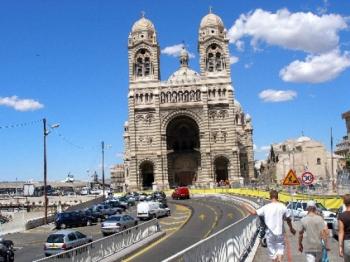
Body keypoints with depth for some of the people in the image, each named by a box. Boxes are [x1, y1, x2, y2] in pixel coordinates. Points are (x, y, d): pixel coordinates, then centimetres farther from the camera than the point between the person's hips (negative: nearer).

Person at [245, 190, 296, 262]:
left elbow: (254, 212, -7)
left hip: (270, 233, 0)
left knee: (272, 251, 12)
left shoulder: (266, 207, -8)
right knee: (280, 248, 13)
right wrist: (291, 228, 19)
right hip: (280, 232, 0)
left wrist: (246, 207, 10)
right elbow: (288, 219, 2)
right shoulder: (282, 206, -7)